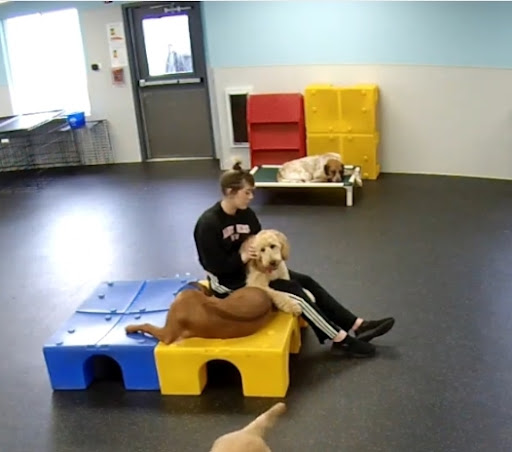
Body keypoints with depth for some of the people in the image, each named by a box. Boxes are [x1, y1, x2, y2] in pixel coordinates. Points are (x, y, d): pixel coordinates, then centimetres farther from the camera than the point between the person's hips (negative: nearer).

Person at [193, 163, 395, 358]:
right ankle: (341, 340, -18)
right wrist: (242, 257, -32)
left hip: (250, 269, 8)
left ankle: (355, 326, -11)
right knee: (293, 291, -21)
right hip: (228, 283, -8)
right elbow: (214, 266, -21)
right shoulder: (208, 223, -20)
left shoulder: (246, 214, 2)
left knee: (306, 282, -9)